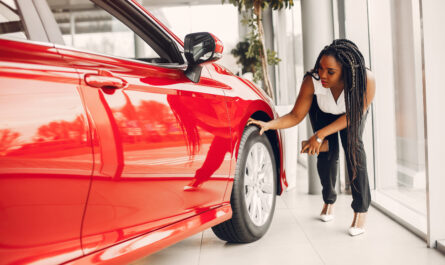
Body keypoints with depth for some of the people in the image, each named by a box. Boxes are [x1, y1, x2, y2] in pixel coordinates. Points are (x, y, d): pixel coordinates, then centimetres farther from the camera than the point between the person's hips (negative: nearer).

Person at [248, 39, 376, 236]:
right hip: (323, 112, 1)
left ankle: (361, 209, -14)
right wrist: (269, 124, -43)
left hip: (353, 110, -1)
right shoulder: (312, 81, -36)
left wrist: (319, 135, -32)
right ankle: (329, 201, 17)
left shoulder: (366, 80, -40)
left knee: (353, 148, -20)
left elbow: (354, 114, -27)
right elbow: (296, 116, -26)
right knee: (327, 152, -8)